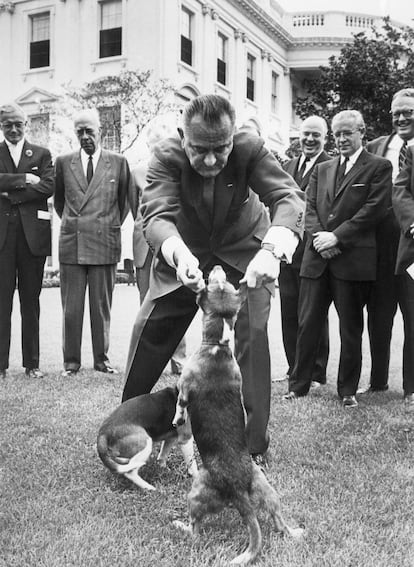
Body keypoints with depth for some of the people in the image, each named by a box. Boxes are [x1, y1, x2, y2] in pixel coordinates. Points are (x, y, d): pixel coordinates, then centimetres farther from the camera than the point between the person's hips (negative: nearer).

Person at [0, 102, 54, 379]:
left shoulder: (42, 154, 13)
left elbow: (48, 186, -3)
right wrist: (24, 179, -10)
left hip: (33, 233, 0)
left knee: (31, 300, 4)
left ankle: (32, 363, 10)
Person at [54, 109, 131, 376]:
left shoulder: (118, 162, 5)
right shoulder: (64, 162, 10)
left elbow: (124, 200, 15)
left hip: (104, 244, -1)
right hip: (71, 244, 1)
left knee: (102, 306, 5)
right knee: (71, 307, 3)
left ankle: (102, 359, 15)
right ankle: (71, 361, 13)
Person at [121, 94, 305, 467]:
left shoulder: (250, 149, -25)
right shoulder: (167, 156, -25)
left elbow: (289, 196, -36)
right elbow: (156, 214, -36)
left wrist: (272, 250, -55)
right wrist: (179, 254, -59)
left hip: (243, 251, -1)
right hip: (186, 251, 1)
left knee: (253, 333, -15)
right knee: (150, 330, 1)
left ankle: (255, 446, -2)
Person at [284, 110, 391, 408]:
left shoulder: (379, 167, 3)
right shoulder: (322, 169, 19)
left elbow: (374, 209, -7)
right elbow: (310, 207, 12)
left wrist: (337, 236, -13)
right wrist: (319, 236, -7)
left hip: (353, 259, -4)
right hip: (317, 258, 4)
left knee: (351, 329, 5)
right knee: (308, 324, 6)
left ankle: (348, 391, 16)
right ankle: (299, 384, 17)